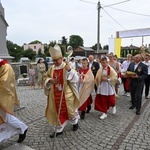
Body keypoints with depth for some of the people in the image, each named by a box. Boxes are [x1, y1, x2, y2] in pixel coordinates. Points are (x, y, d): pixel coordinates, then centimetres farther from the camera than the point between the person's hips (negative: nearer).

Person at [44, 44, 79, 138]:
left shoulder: (67, 67, -12)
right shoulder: (52, 68, 2)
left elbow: (76, 78, -19)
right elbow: (46, 78, 12)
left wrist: (69, 70, -34)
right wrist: (50, 80, -10)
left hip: (66, 95, -4)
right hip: (56, 95, 4)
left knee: (70, 110, 15)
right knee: (58, 112, 13)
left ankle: (75, 122, 44)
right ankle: (59, 129, 29)